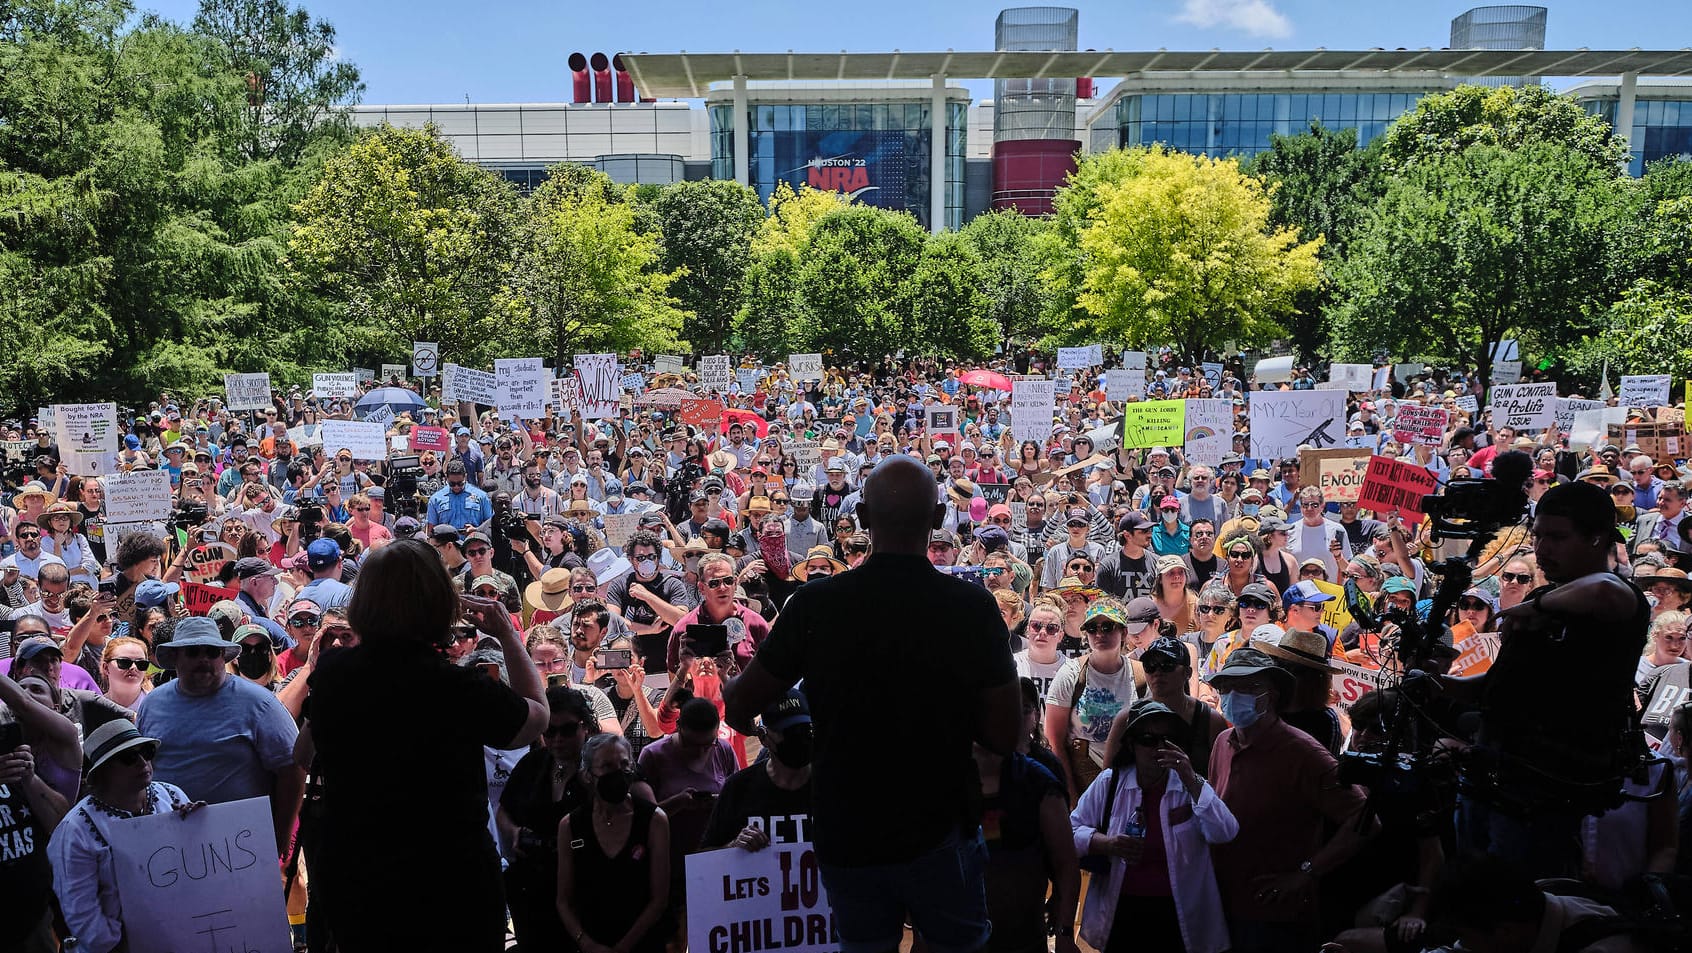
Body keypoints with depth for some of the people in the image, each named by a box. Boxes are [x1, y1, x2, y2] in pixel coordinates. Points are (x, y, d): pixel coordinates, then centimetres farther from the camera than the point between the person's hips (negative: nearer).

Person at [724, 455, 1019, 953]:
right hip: (938, 835, -1)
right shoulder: (972, 606, -15)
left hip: (845, 839, 1)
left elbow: (740, 707, -3)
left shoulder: (815, 603, -13)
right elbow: (1004, 735, -11)